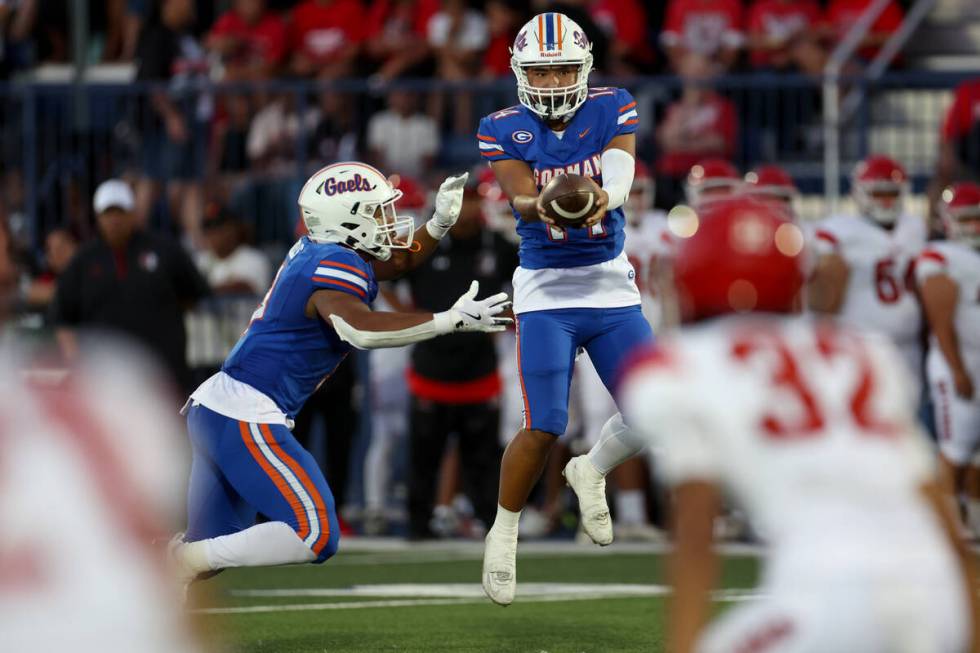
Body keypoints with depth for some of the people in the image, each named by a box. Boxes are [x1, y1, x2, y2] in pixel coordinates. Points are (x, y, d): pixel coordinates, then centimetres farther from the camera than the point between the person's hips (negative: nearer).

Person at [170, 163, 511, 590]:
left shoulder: (314, 251, 14)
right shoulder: (336, 264, -13)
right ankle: (184, 562, -12)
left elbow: (400, 260, 31)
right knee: (315, 536, -12)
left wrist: (441, 220, 15)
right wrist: (451, 321, -28)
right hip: (246, 420, -10)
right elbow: (361, 330, -33)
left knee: (212, 549, 17)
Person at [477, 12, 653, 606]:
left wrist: (600, 198, -44)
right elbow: (521, 196, -20)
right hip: (545, 292, -2)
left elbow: (620, 173, -21)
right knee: (544, 428, -12)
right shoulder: (504, 129, -5)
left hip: (612, 287, 2)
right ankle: (504, 534, 11)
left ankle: (592, 472, 27)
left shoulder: (613, 110, -3)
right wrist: (542, 206, -44)